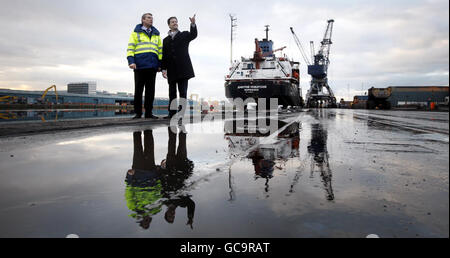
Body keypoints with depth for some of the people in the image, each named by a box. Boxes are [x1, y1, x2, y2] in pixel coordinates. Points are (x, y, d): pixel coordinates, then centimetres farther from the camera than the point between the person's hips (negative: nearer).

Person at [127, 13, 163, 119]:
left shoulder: (156, 34, 21)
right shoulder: (136, 33, 11)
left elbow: (160, 50, 19)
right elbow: (130, 48, 3)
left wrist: (160, 64, 9)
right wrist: (131, 61, -11)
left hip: (152, 66, 3)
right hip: (139, 65, -3)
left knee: (150, 90, 2)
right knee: (138, 89, -2)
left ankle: (148, 112, 7)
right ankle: (138, 113, 3)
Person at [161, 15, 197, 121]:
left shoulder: (184, 35, 12)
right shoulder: (166, 40, 20)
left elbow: (193, 35, -10)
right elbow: (164, 55, 14)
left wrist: (193, 24, -27)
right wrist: (163, 68, 3)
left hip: (183, 68, -3)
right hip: (172, 70, 4)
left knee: (183, 92, -6)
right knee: (172, 92, 5)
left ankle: (182, 113, -5)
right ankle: (172, 113, 9)